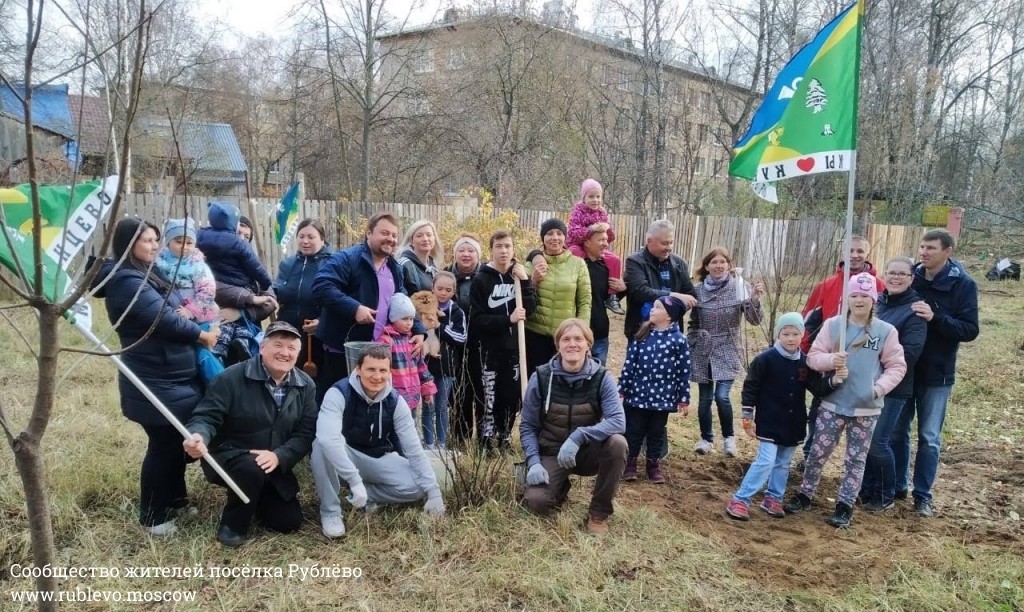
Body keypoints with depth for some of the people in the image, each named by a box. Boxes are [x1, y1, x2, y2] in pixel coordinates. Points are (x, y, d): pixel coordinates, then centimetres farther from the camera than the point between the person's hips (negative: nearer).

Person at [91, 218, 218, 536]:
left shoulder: (149, 274, 13)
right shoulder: (126, 281, -18)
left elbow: (172, 311, 21)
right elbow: (164, 319, -23)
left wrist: (182, 315, -2)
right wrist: (202, 335, -9)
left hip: (173, 377, 9)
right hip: (155, 382, -9)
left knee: (177, 442, 17)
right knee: (163, 445, 1)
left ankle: (175, 501, 33)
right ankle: (152, 516, 17)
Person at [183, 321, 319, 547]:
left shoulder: (305, 386, -5)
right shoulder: (232, 377, -16)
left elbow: (306, 433, -9)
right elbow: (207, 416, -19)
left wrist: (278, 456, -26)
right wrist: (198, 437, -43)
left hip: (275, 465, 4)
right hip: (228, 457, -4)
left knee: (289, 522, -2)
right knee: (251, 468, -38)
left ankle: (255, 498, 30)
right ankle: (232, 524, -9)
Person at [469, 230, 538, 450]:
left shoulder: (518, 275, 9)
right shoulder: (481, 280, -4)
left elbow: (531, 308, -3)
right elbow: (477, 319, -11)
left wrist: (524, 281, -13)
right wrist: (508, 319, -20)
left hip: (514, 346, 4)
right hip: (490, 348, -3)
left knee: (512, 395, 7)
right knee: (489, 397, -4)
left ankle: (505, 437, 23)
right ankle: (486, 443, 8)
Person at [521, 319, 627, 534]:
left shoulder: (602, 378, -13)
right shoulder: (541, 377, -12)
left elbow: (618, 421, -26)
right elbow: (528, 426, -5)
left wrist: (579, 436, -38)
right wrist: (534, 462, -19)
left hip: (587, 452, 0)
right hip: (551, 454, 0)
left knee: (617, 443, -31)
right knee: (537, 501, -25)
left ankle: (599, 512, -10)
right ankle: (560, 485, 14)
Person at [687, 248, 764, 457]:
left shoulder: (740, 287, -6)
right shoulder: (698, 290, 0)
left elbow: (754, 320, -12)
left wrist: (755, 299, -29)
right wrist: (690, 347, 7)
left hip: (728, 351, -2)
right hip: (703, 351, 2)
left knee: (722, 396, -13)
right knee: (704, 398, 6)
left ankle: (728, 437, 11)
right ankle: (706, 438, 25)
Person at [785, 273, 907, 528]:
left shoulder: (886, 331, -4)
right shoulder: (832, 324, -2)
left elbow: (897, 366, -1)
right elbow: (813, 356, -2)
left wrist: (879, 387, -13)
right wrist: (831, 360, -22)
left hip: (866, 409, 0)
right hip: (832, 403, 1)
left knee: (856, 459, 10)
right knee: (818, 453, 8)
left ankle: (845, 505, 22)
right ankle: (804, 495, 24)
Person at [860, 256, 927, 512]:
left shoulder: (915, 309, -9)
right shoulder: (874, 302, 8)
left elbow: (909, 353, -17)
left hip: (892, 387, -5)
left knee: (878, 441, -2)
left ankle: (885, 496, 17)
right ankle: (866, 489, 27)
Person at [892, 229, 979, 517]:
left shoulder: (963, 284, -9)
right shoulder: (911, 277, -1)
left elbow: (970, 330, -13)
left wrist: (935, 317, -28)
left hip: (936, 374, -3)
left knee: (929, 438, 7)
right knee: (896, 432, 11)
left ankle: (923, 495, 19)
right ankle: (897, 486, 27)